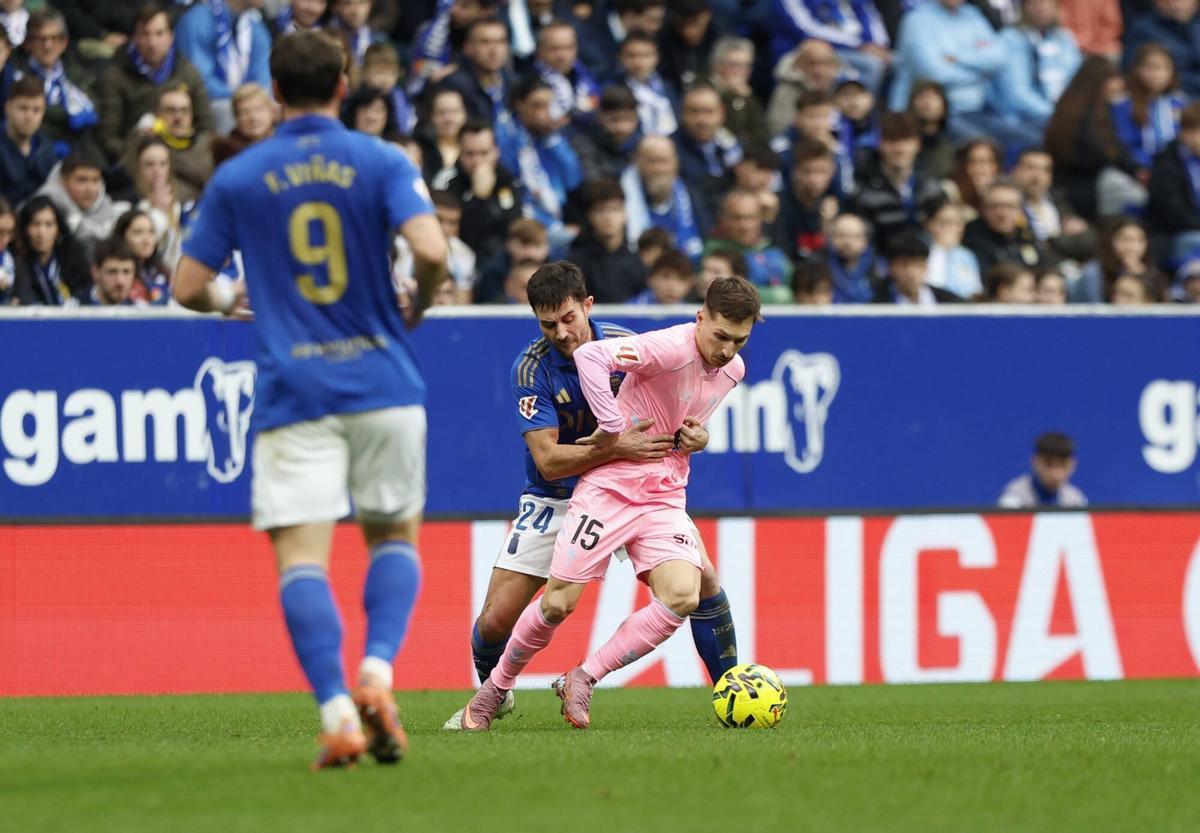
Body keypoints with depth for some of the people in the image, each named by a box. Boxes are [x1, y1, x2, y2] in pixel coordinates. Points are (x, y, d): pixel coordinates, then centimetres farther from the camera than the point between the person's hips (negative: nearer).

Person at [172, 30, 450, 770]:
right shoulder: (383, 163, 0)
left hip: (293, 396, -1)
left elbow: (189, 287, 6)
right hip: (383, 383, 1)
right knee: (395, 535, 17)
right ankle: (377, 674, -6)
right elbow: (432, 251, -15)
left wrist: (228, 300, 28)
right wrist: (421, 304, 6)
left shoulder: (237, 179, 4)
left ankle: (337, 714, -21)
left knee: (302, 552, -5)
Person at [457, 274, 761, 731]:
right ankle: (495, 688, 21)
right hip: (610, 485, -6)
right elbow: (589, 354, -34)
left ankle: (582, 680, -5)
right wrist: (613, 427, -29)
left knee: (683, 596, -18)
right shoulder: (672, 347, -20)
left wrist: (695, 436, 8)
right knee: (558, 603, -5)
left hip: (665, 499, 6)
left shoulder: (733, 370, 6)